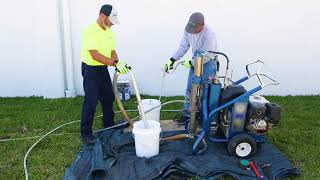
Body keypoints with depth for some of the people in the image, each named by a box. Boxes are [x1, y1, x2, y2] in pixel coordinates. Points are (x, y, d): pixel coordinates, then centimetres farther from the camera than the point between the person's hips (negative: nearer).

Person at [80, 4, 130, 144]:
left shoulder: (109, 31, 5)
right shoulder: (90, 31, -21)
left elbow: (112, 51, 7)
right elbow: (95, 55, -29)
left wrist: (117, 64, -13)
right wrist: (115, 63, -32)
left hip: (103, 68, 8)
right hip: (90, 69, -8)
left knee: (108, 98, 16)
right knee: (91, 101, -4)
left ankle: (109, 125, 34)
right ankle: (86, 133, 9)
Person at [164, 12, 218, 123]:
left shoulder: (209, 34, -29)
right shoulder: (188, 30, -10)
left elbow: (206, 57, -25)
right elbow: (183, 47, -1)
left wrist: (190, 63, -18)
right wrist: (172, 60, -8)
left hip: (208, 63, -6)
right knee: (190, 89, 10)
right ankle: (187, 114, 23)